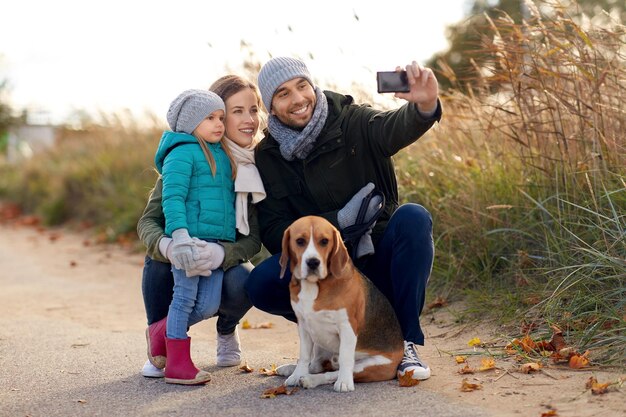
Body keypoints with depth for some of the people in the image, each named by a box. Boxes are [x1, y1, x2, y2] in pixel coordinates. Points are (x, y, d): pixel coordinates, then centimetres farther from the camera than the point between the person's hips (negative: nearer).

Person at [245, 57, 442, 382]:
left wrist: (424, 105, -53)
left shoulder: (352, 123, -5)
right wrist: (340, 220, -20)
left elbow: (394, 128, -28)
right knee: (260, 285, -26)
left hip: (377, 260, 0)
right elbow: (273, 234, -7)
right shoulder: (267, 157, 0)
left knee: (413, 217, -30)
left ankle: (406, 341, -17)